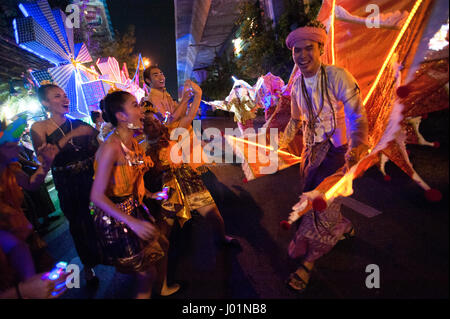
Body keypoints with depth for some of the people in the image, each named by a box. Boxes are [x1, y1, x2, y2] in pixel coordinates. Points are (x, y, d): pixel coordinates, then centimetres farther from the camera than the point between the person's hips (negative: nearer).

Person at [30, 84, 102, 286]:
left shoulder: (79, 124, 2)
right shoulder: (39, 127, -3)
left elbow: (97, 149, 1)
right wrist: (71, 135, -25)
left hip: (92, 178, 2)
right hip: (67, 187, -1)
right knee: (79, 225, 12)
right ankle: (89, 265, 34)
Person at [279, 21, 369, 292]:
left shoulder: (338, 77, -16)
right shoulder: (297, 85, 2)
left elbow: (357, 117, -22)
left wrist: (355, 148, -38)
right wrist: (281, 144, 13)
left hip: (337, 149, -6)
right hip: (311, 148, 6)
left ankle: (308, 261, 6)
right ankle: (344, 227, 44)